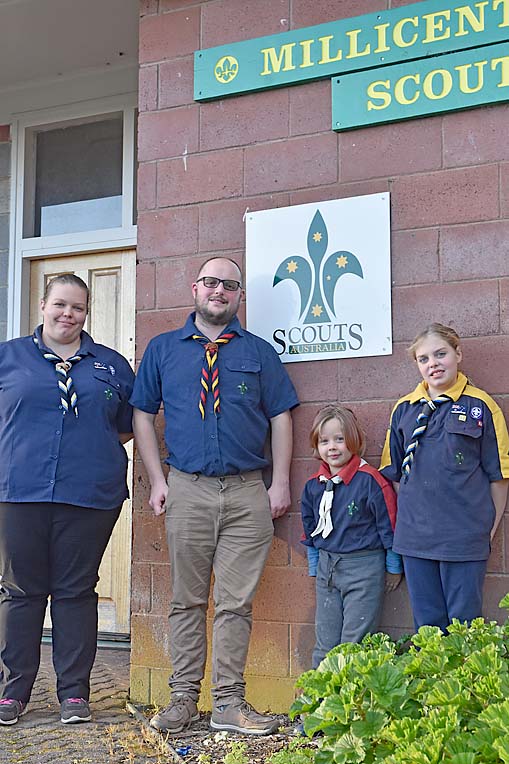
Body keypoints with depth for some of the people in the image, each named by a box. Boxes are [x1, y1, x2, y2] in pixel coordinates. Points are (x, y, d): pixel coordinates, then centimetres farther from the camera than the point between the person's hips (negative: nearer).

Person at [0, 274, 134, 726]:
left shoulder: (112, 365, 12)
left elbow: (130, 425, 18)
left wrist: (92, 450, 8)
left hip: (89, 497, 0)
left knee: (76, 591, 4)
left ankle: (74, 693, 13)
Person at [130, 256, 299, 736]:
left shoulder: (260, 352, 10)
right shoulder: (162, 349, 11)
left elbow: (280, 418, 8)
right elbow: (142, 415, 10)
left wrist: (280, 483, 0)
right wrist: (157, 481, 1)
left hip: (247, 494, 0)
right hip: (186, 490, 0)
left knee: (236, 602, 1)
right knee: (186, 600, 7)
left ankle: (229, 702, 9)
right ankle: (183, 697, 15)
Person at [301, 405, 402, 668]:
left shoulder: (369, 480, -14)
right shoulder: (313, 485, 5)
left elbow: (389, 524, -8)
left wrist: (393, 567, -2)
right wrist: (315, 567, 19)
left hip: (364, 567, -6)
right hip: (327, 568, 6)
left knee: (354, 642, -2)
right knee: (325, 642, 12)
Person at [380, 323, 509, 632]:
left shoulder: (480, 406, -2)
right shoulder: (404, 409, 8)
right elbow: (393, 472, 16)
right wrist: (403, 519, 12)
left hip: (464, 536, -3)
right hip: (415, 536, 4)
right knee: (427, 624, 12)